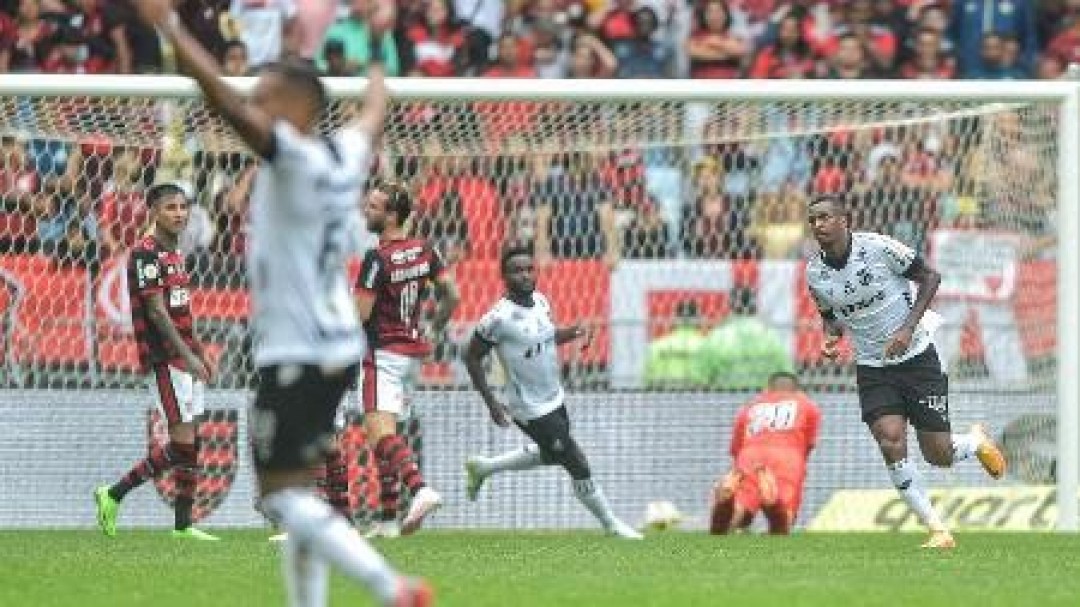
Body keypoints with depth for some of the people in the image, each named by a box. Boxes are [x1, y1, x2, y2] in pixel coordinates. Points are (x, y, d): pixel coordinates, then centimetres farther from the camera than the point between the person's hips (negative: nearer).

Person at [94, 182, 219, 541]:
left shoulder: (174, 252, 16)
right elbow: (156, 311, -18)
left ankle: (183, 525, 10)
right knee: (182, 444, -11)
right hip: (164, 359, -9)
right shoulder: (146, 253, -12)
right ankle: (114, 495, -2)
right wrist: (187, 356, -21)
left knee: (190, 444, 7)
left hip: (184, 358, 9)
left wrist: (200, 351, 20)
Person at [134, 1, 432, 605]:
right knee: (297, 493, 13)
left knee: (282, 492, -9)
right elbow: (375, 111, 29)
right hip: (339, 347, 9)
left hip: (298, 354, -9)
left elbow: (232, 107, -26)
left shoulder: (298, 158, -15)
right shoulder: (347, 154, 7)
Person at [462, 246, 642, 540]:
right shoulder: (500, 317, -24)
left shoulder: (540, 301, -2)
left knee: (551, 456, 29)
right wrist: (491, 403, -17)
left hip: (554, 399, 8)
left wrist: (571, 332, -5)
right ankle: (612, 525, 18)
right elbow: (473, 358, -15)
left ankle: (482, 468, 44)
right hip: (531, 411, -8)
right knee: (578, 465, -2)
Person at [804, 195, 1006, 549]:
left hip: (916, 357, -3)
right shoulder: (814, 273, -3)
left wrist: (908, 327, -17)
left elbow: (930, 277, -7)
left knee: (938, 455, -2)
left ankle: (976, 442, 36)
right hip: (872, 368, 3)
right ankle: (938, 531, -7)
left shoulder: (878, 247, -17)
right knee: (891, 443, -18)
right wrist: (831, 338, -9)